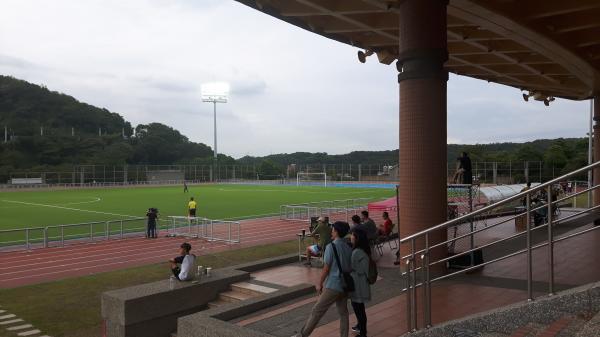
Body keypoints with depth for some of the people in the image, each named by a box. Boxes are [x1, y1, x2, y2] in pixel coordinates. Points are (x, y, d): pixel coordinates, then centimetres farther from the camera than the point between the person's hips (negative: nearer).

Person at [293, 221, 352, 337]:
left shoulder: (331, 246, -13)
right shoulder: (349, 248, 6)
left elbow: (326, 268, -12)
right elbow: (351, 267, 10)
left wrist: (320, 283, -2)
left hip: (332, 286, -6)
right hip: (344, 286, 6)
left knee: (316, 311, 0)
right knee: (343, 313, 15)